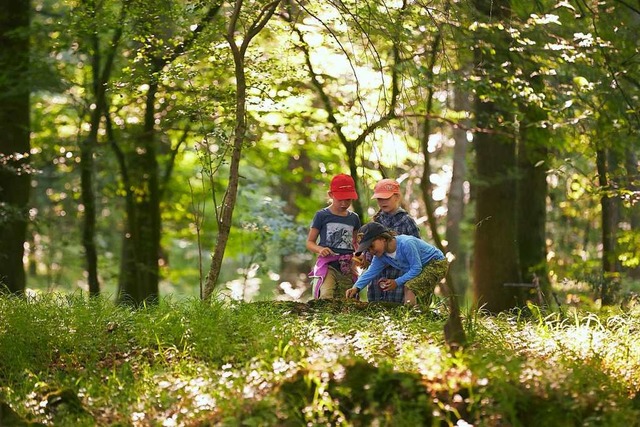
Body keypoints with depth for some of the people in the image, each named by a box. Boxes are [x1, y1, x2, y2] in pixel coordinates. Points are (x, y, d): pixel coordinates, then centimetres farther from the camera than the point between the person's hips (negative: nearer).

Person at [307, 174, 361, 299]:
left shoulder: (353, 218, 14)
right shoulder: (322, 216, 2)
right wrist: (320, 249, -16)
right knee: (325, 299, -27)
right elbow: (310, 242, 7)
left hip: (347, 268, 5)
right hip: (327, 265, -5)